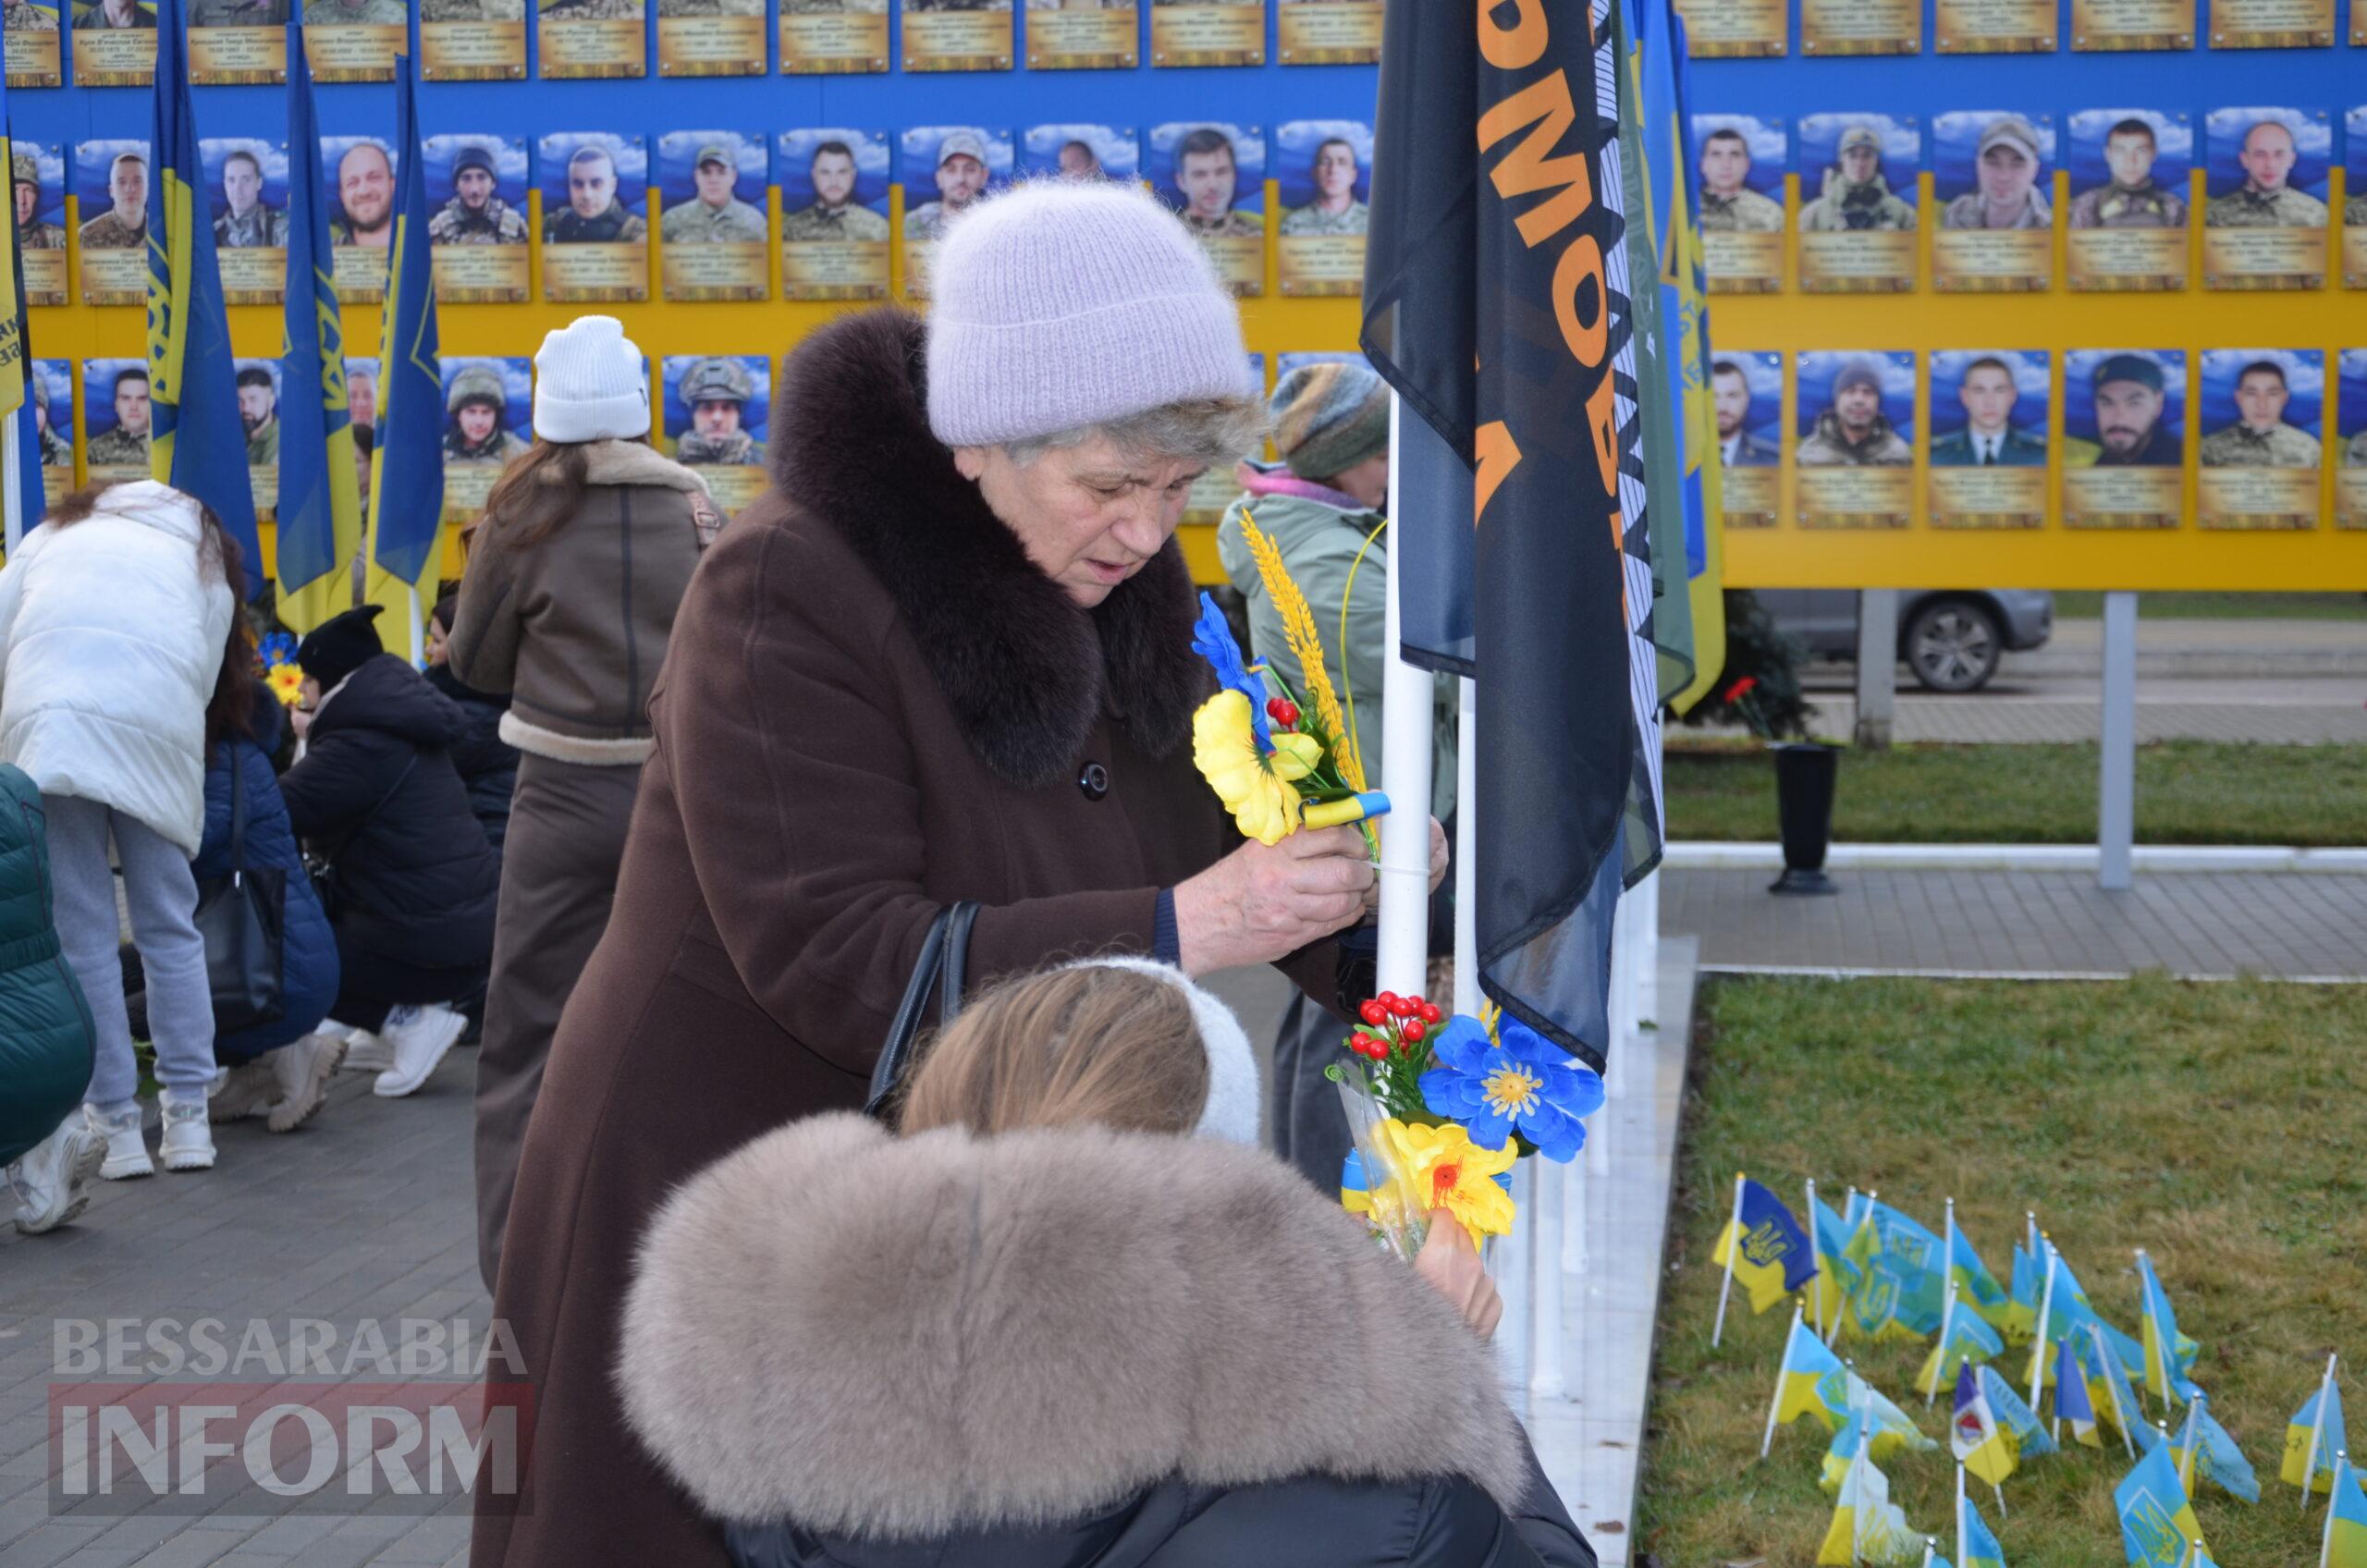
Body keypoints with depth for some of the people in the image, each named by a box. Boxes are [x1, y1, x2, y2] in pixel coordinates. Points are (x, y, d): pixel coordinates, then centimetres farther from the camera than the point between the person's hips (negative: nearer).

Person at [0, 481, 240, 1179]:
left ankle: (116, 1124, 5)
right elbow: (203, 677, 14)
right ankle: (188, 1117, 9)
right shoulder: (205, 557, 27)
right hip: (156, 726, 0)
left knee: (81, 933, 3)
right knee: (169, 927, 10)